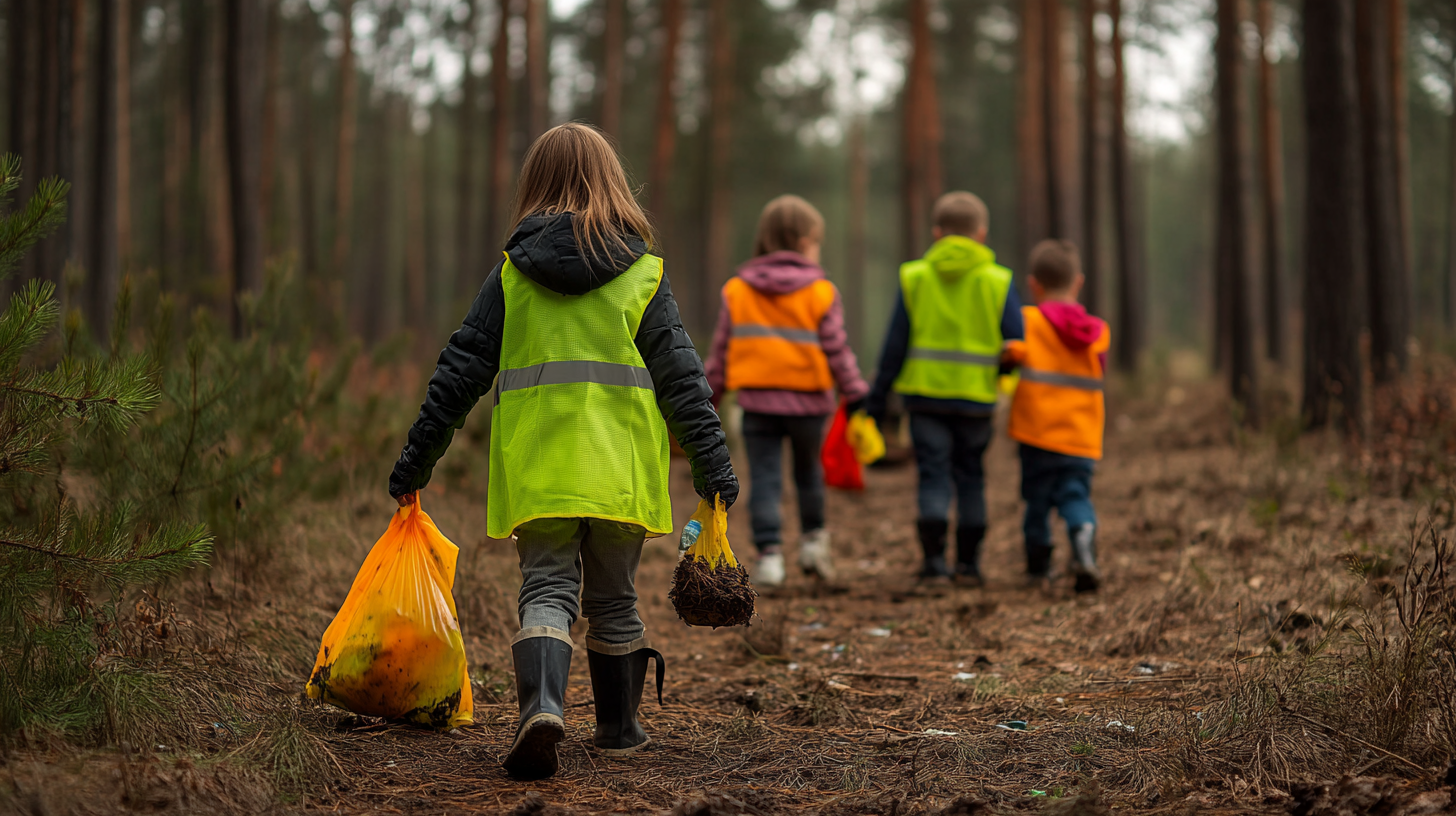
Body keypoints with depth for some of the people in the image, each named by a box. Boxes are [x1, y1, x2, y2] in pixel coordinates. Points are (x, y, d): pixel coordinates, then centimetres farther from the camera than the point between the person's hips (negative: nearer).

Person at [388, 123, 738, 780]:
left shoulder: (512, 273, 5)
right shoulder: (642, 272, 3)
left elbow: (462, 369, 5)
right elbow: (679, 373, -1)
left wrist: (418, 457, 10)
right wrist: (712, 459, 2)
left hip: (537, 466, 0)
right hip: (620, 466, 0)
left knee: (547, 591, -1)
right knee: (612, 597, 14)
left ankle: (541, 704, -27)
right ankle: (619, 729, 25)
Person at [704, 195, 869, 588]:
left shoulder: (736, 290, 3)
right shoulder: (821, 293, -4)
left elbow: (720, 349, 4)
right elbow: (837, 350, -5)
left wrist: (708, 396, 12)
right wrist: (858, 395, 2)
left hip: (756, 400, 1)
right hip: (808, 400, 0)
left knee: (764, 478, 1)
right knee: (808, 469, 21)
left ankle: (770, 554, -6)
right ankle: (813, 539, 27)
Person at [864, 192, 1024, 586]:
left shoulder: (914, 277, 2)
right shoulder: (997, 282, -1)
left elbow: (894, 346, 2)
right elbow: (1016, 344, -3)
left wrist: (877, 401, 7)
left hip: (924, 394, 0)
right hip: (976, 398, 0)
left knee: (934, 475, 3)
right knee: (970, 476, 12)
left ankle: (934, 560, -7)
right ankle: (968, 562, 15)